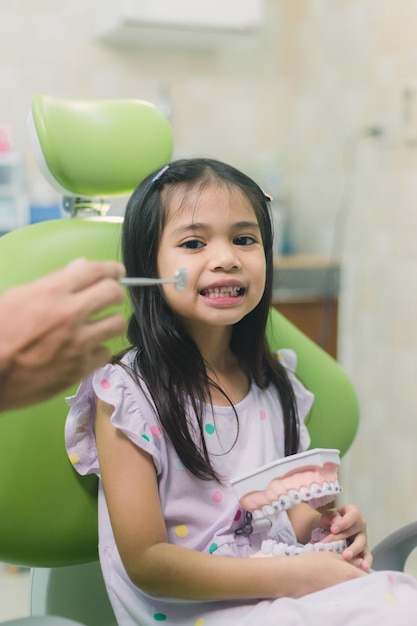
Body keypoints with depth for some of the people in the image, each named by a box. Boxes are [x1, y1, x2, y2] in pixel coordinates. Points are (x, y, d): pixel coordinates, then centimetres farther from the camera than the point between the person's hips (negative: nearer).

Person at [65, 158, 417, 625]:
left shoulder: (274, 383, 5)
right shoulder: (127, 393, -14)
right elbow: (145, 562, -16)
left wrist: (319, 526, -5)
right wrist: (291, 575, -19)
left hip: (287, 586, 7)